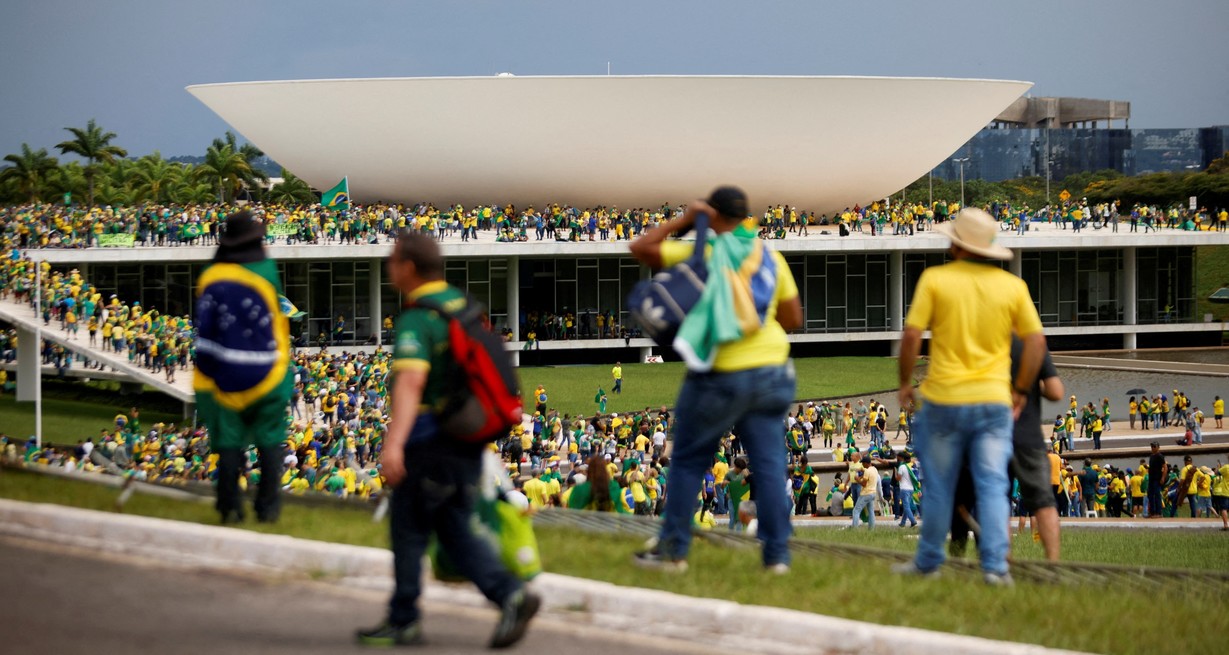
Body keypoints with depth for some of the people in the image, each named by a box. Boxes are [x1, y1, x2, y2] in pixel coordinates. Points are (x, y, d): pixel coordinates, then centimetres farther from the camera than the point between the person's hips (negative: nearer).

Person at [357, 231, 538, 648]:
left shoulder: (416, 321, -17)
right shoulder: (462, 305, 10)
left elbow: (410, 382, -32)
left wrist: (394, 442, -42)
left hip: (430, 439, -8)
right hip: (468, 440, 8)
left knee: (409, 528, 5)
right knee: (456, 531, 12)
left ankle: (403, 621, 13)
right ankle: (511, 594, -5)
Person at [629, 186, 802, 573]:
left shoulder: (705, 253, -7)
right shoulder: (771, 257, 7)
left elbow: (640, 248, -8)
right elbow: (793, 319, 10)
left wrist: (683, 219, -1)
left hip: (720, 376, -4)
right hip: (771, 372, 4)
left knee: (687, 461, 9)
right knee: (768, 464, 5)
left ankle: (673, 550, 12)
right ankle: (777, 553, 3)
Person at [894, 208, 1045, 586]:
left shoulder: (935, 279, -5)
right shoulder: (1013, 286, 1)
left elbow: (912, 336, -8)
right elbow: (1036, 341, 2)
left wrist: (905, 382, 5)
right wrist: (1021, 389, 12)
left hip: (944, 398, -1)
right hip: (993, 399, 1)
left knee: (939, 486, 10)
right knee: (992, 485, 0)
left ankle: (928, 562, 21)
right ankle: (995, 566, -8)